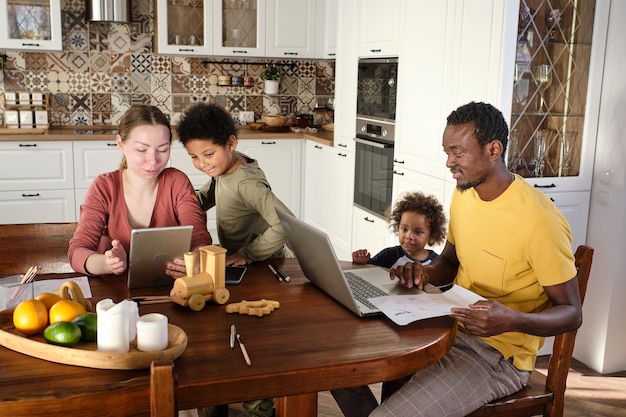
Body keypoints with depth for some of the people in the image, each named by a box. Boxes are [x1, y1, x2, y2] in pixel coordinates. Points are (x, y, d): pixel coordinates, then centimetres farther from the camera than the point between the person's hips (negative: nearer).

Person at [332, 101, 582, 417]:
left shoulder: (540, 219, -22)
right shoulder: (464, 193, 3)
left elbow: (571, 313, -14)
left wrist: (513, 321, -34)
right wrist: (424, 273, -5)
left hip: (499, 353, -7)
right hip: (449, 328, 8)